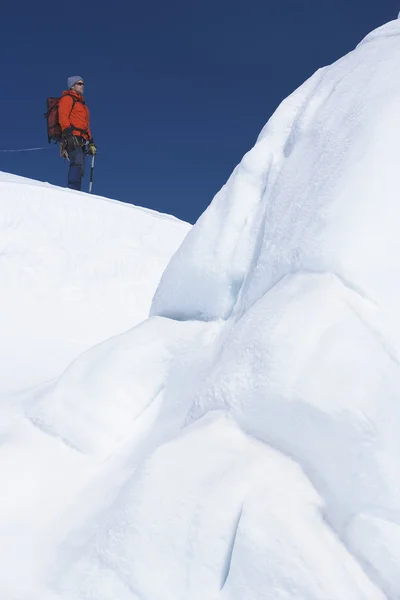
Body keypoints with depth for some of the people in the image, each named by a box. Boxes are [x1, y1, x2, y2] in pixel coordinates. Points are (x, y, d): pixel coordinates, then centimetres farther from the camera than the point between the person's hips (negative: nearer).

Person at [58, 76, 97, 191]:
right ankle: (73, 191, -38)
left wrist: (91, 142, 25)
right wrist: (68, 132, -22)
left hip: (82, 141, 9)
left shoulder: (82, 103, 33)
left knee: (79, 170, 0)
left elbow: (86, 125, 33)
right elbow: (62, 116, -8)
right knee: (77, 164, -27)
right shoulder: (67, 99, 7)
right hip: (72, 138, -9)